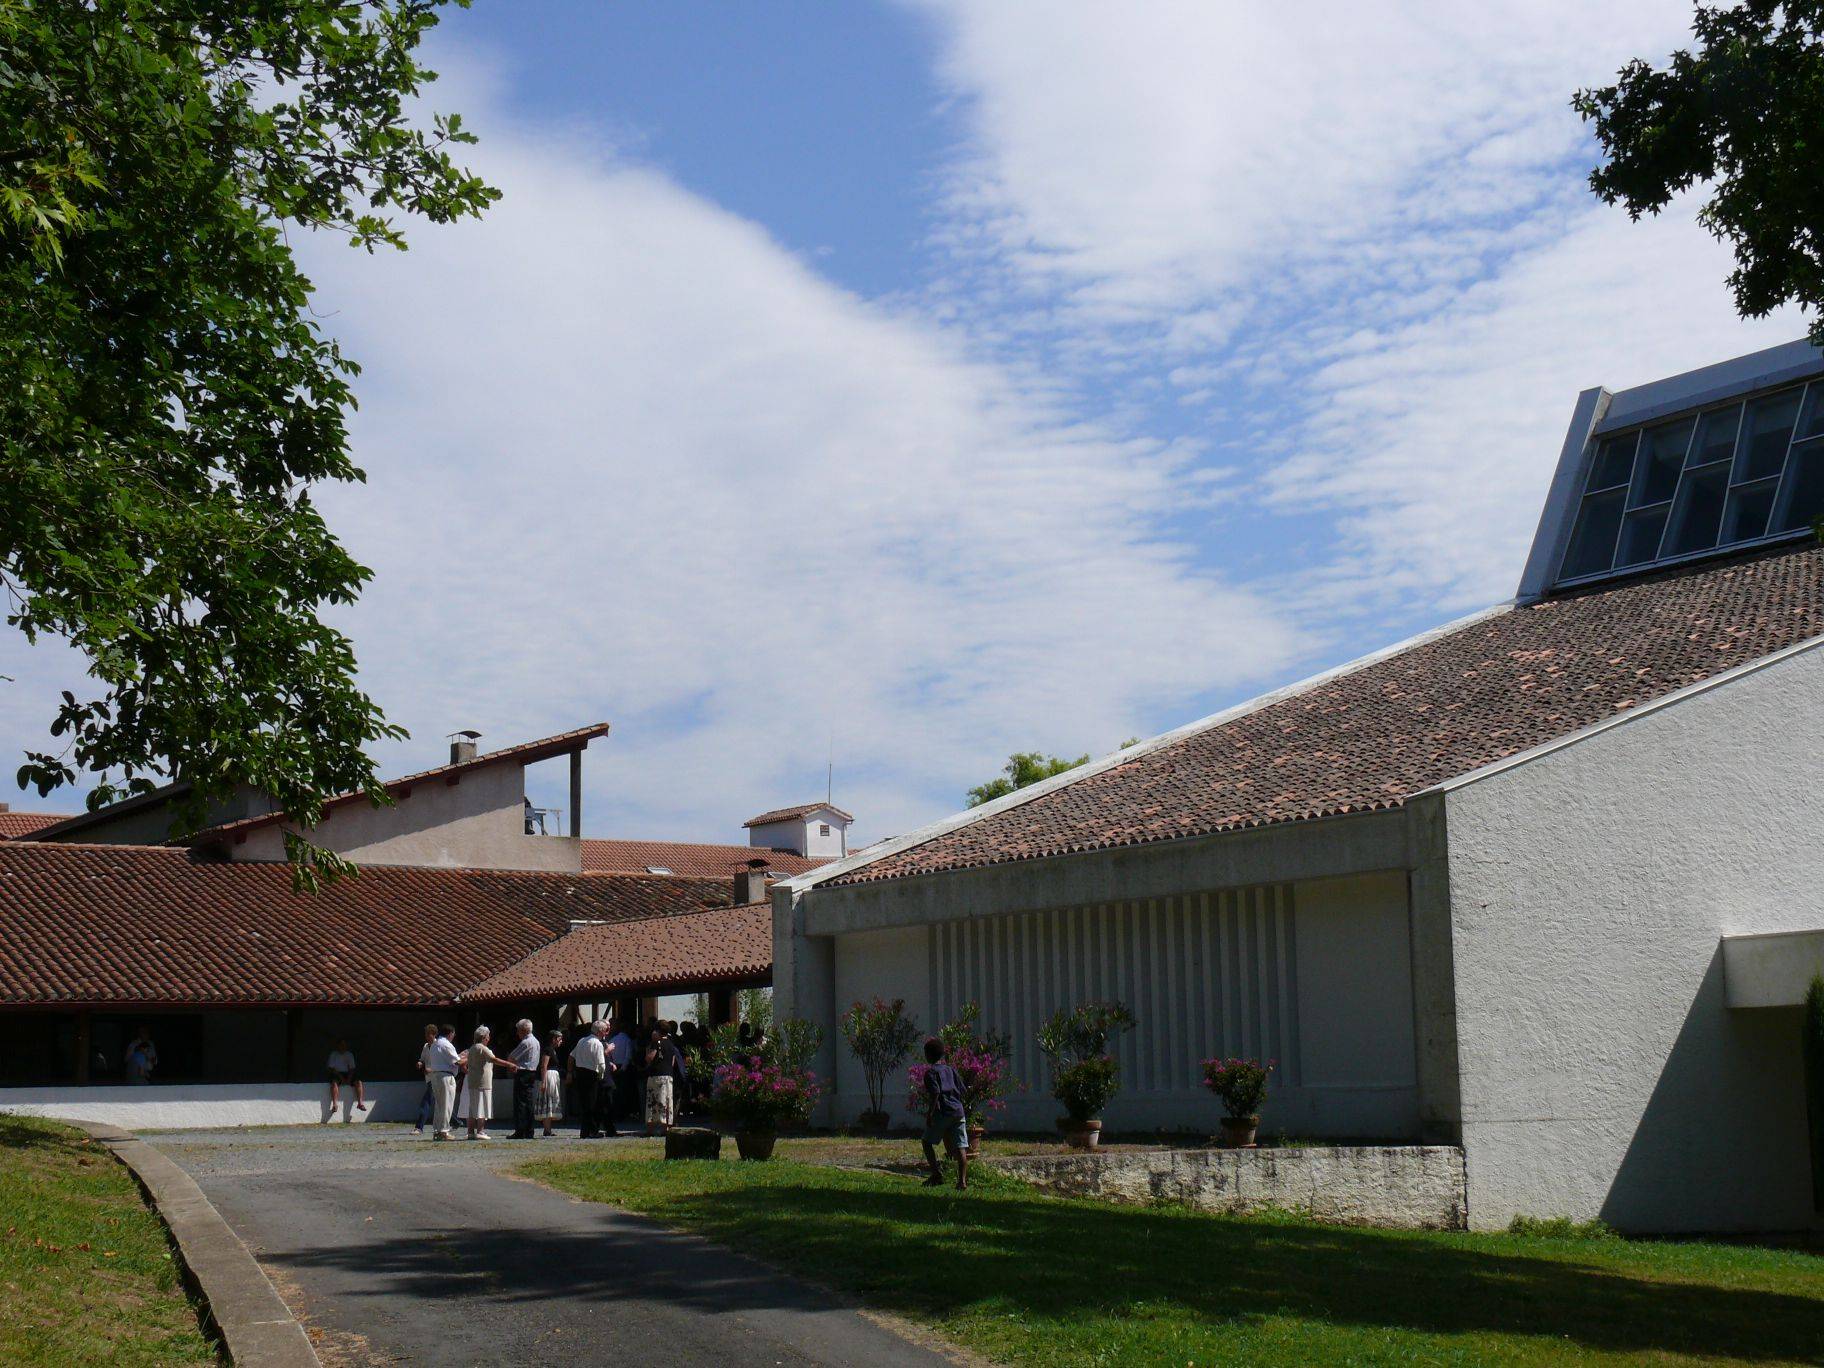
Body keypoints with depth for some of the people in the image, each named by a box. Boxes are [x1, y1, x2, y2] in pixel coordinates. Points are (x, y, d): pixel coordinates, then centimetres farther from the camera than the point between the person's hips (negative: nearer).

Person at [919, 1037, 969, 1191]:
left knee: (928, 1142, 11)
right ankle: (962, 1180, -6)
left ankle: (937, 1175, 3)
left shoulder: (931, 1072, -3)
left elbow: (935, 1092, -17)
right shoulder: (951, 1070, 18)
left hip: (942, 1113, -6)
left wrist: (930, 1113, -16)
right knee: (960, 1147, 1)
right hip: (958, 1112, 6)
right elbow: (962, 1090, 18)